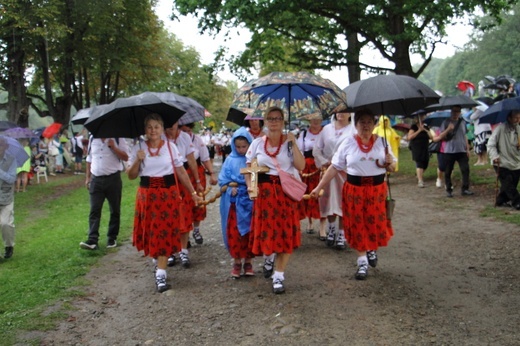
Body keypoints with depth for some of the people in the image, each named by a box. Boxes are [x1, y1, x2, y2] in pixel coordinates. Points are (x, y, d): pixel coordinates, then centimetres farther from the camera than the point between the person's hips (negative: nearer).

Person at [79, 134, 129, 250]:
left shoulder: (117, 139, -1)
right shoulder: (93, 138, 10)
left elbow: (125, 157, -6)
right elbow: (89, 159, 16)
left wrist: (114, 147, -17)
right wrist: (87, 177, 13)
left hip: (113, 178, -2)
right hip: (96, 179, 3)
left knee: (115, 210, 6)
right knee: (94, 210, -5)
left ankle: (112, 238, 18)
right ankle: (92, 240, -7)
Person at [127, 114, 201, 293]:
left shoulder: (170, 146, 1)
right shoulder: (138, 148, 2)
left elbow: (181, 171, 4)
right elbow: (131, 176, 2)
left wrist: (193, 192, 2)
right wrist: (137, 160, -15)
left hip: (169, 193, -1)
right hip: (147, 195, 1)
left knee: (165, 232, -5)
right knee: (150, 231, 9)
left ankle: (160, 274, -3)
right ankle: (157, 258, 38)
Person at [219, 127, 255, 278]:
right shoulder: (230, 160, 4)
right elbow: (222, 179, 4)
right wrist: (231, 187, -12)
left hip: (250, 200, -1)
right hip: (233, 201, 1)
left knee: (250, 232, 6)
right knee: (233, 232, 1)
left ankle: (248, 261, 21)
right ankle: (237, 261, 16)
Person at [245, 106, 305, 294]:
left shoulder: (289, 141, 2)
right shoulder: (257, 143, 6)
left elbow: (300, 166, -10)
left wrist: (293, 144, -13)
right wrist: (250, 185, -6)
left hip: (286, 192, -1)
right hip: (264, 191, 1)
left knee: (285, 232, -3)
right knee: (266, 229, 4)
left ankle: (278, 276, 6)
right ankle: (268, 257, 39)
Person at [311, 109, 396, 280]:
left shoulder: (382, 141, 2)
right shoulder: (348, 143, -3)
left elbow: (392, 168, 9)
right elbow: (334, 168, -2)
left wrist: (389, 163, -16)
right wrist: (318, 187, -5)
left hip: (377, 189, 1)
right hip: (354, 189, -1)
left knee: (377, 223, 5)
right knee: (357, 226, 5)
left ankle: (372, 250, 37)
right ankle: (362, 262, 20)